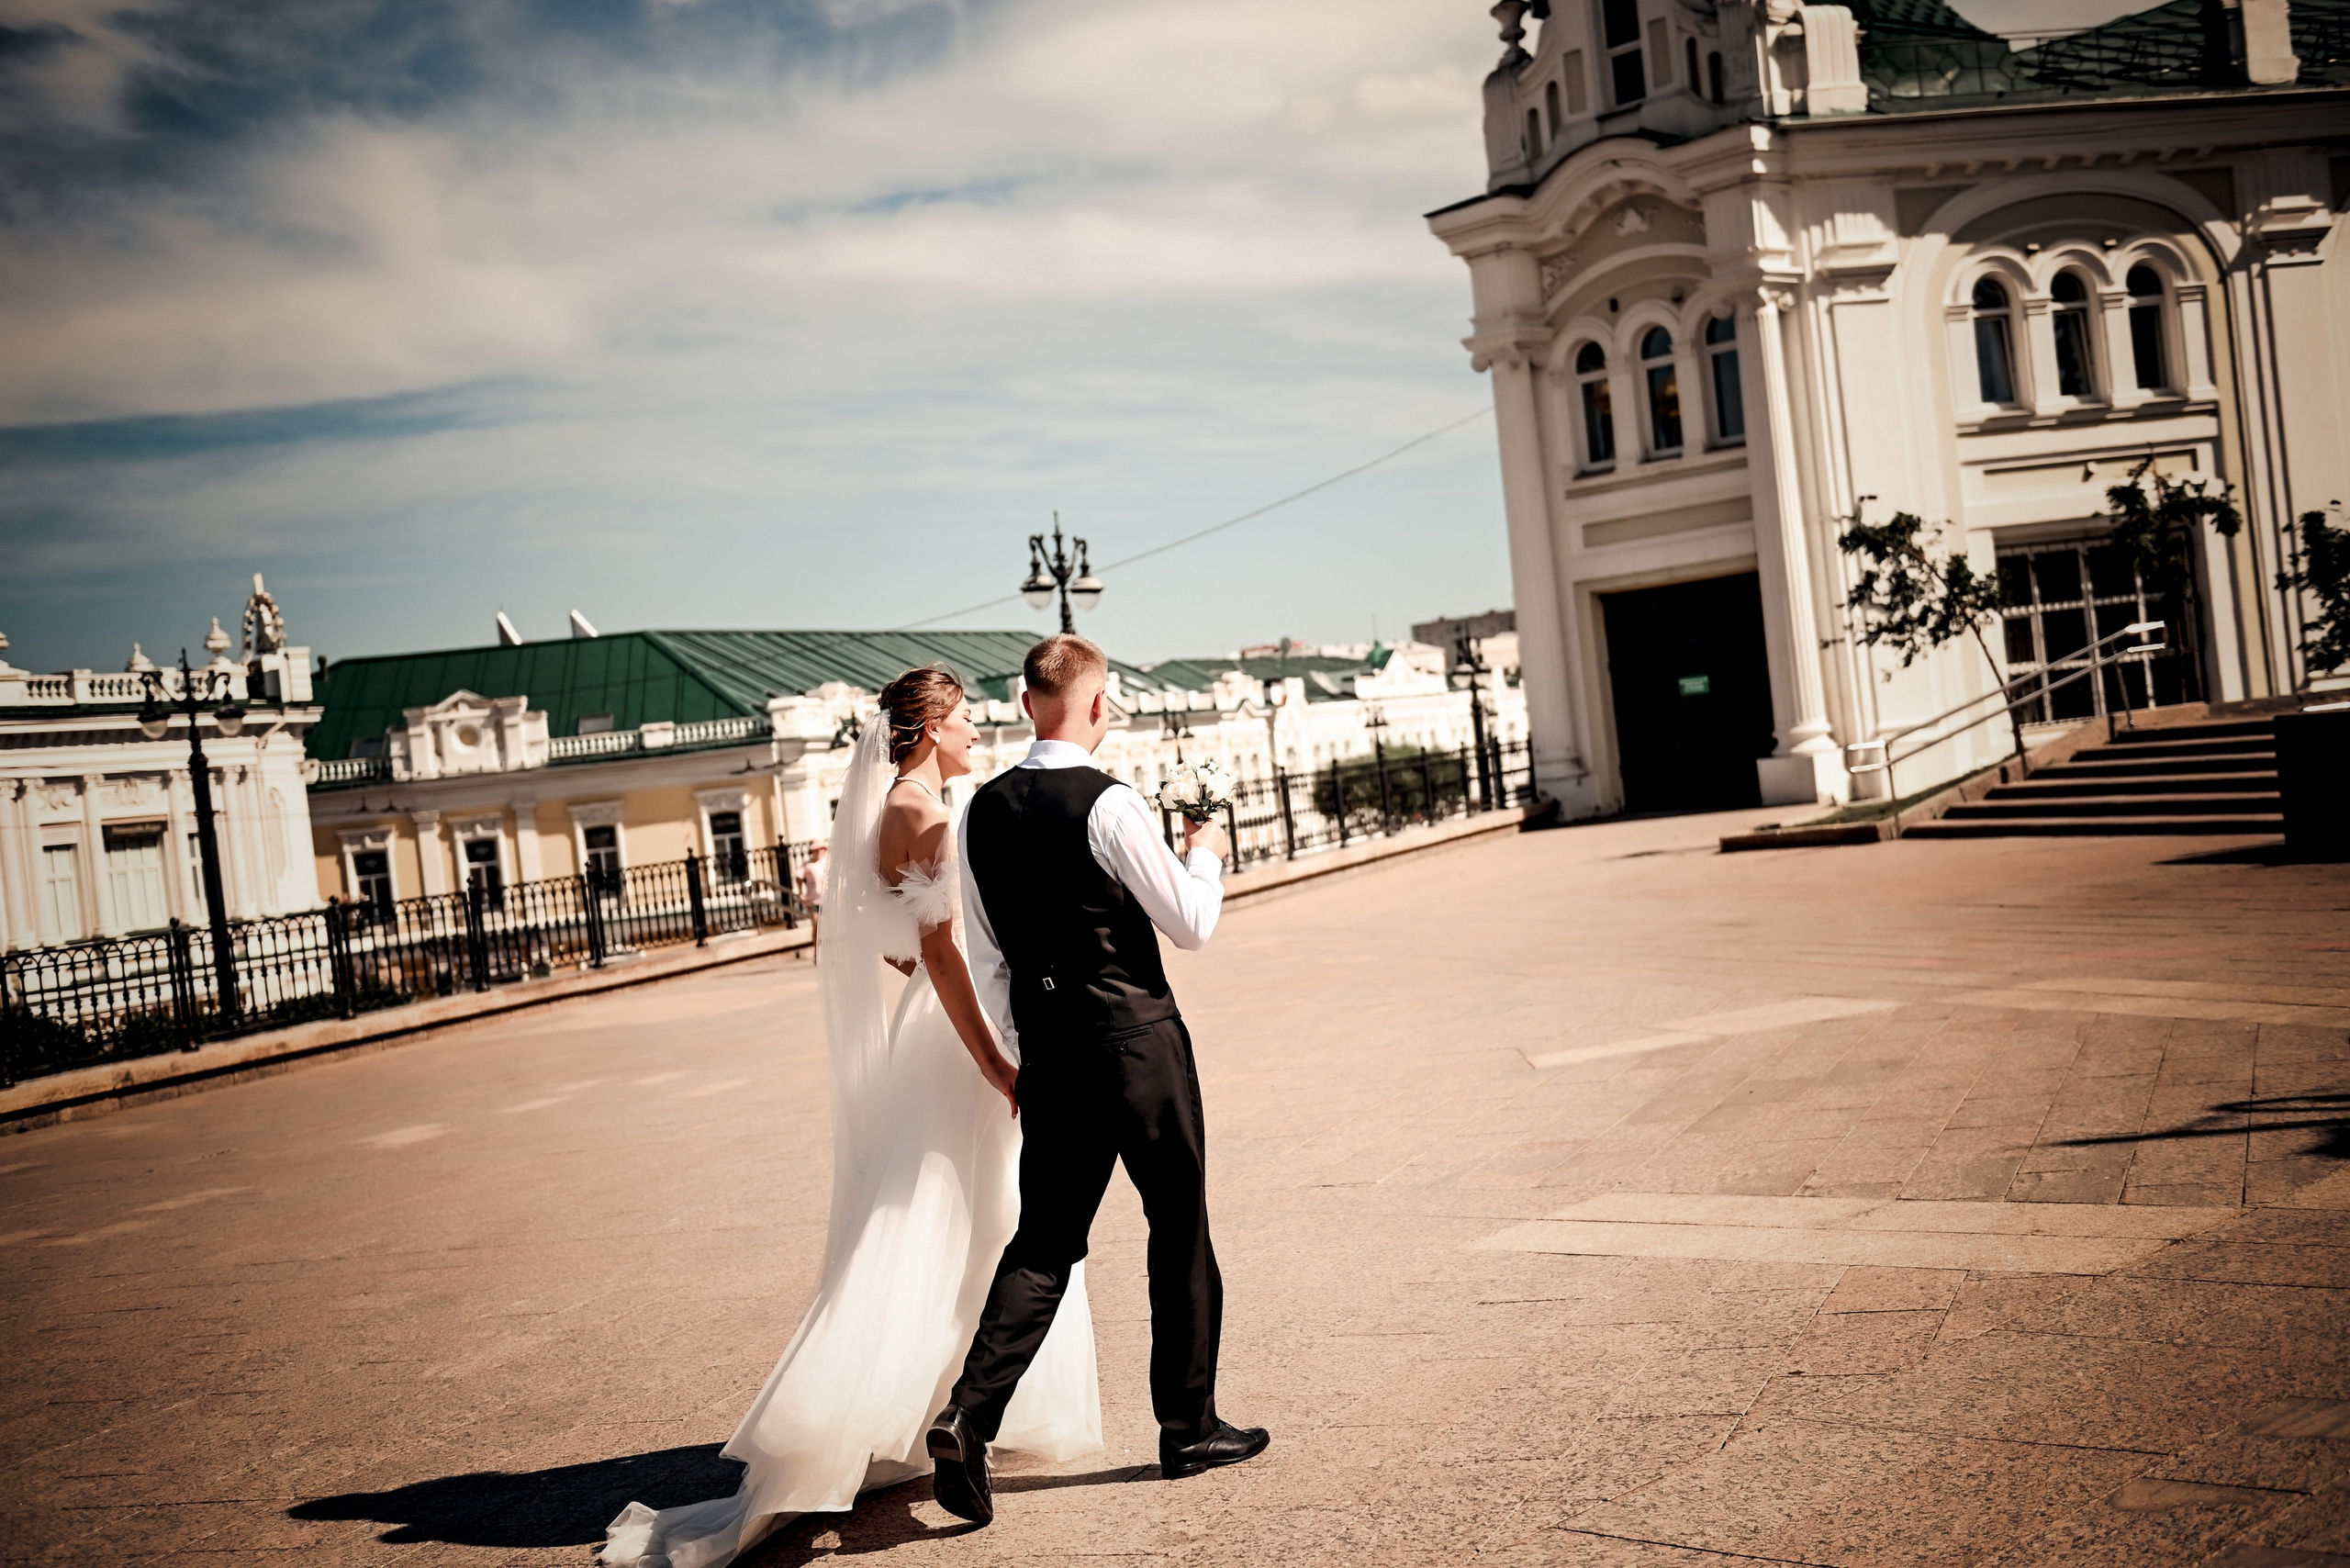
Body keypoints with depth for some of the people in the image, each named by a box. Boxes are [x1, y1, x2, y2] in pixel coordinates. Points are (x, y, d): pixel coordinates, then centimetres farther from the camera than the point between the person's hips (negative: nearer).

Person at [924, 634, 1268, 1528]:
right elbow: (1191, 925, -10)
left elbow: (985, 956, 10)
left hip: (1048, 1045, 5)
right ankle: (1189, 1428, 21)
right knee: (1180, 1228, 10)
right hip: (1137, 1040, -5)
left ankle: (969, 1414, -3)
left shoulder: (982, 811, 4)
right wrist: (1205, 855, 10)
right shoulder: (1109, 804, -15)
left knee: (1045, 1239, 11)